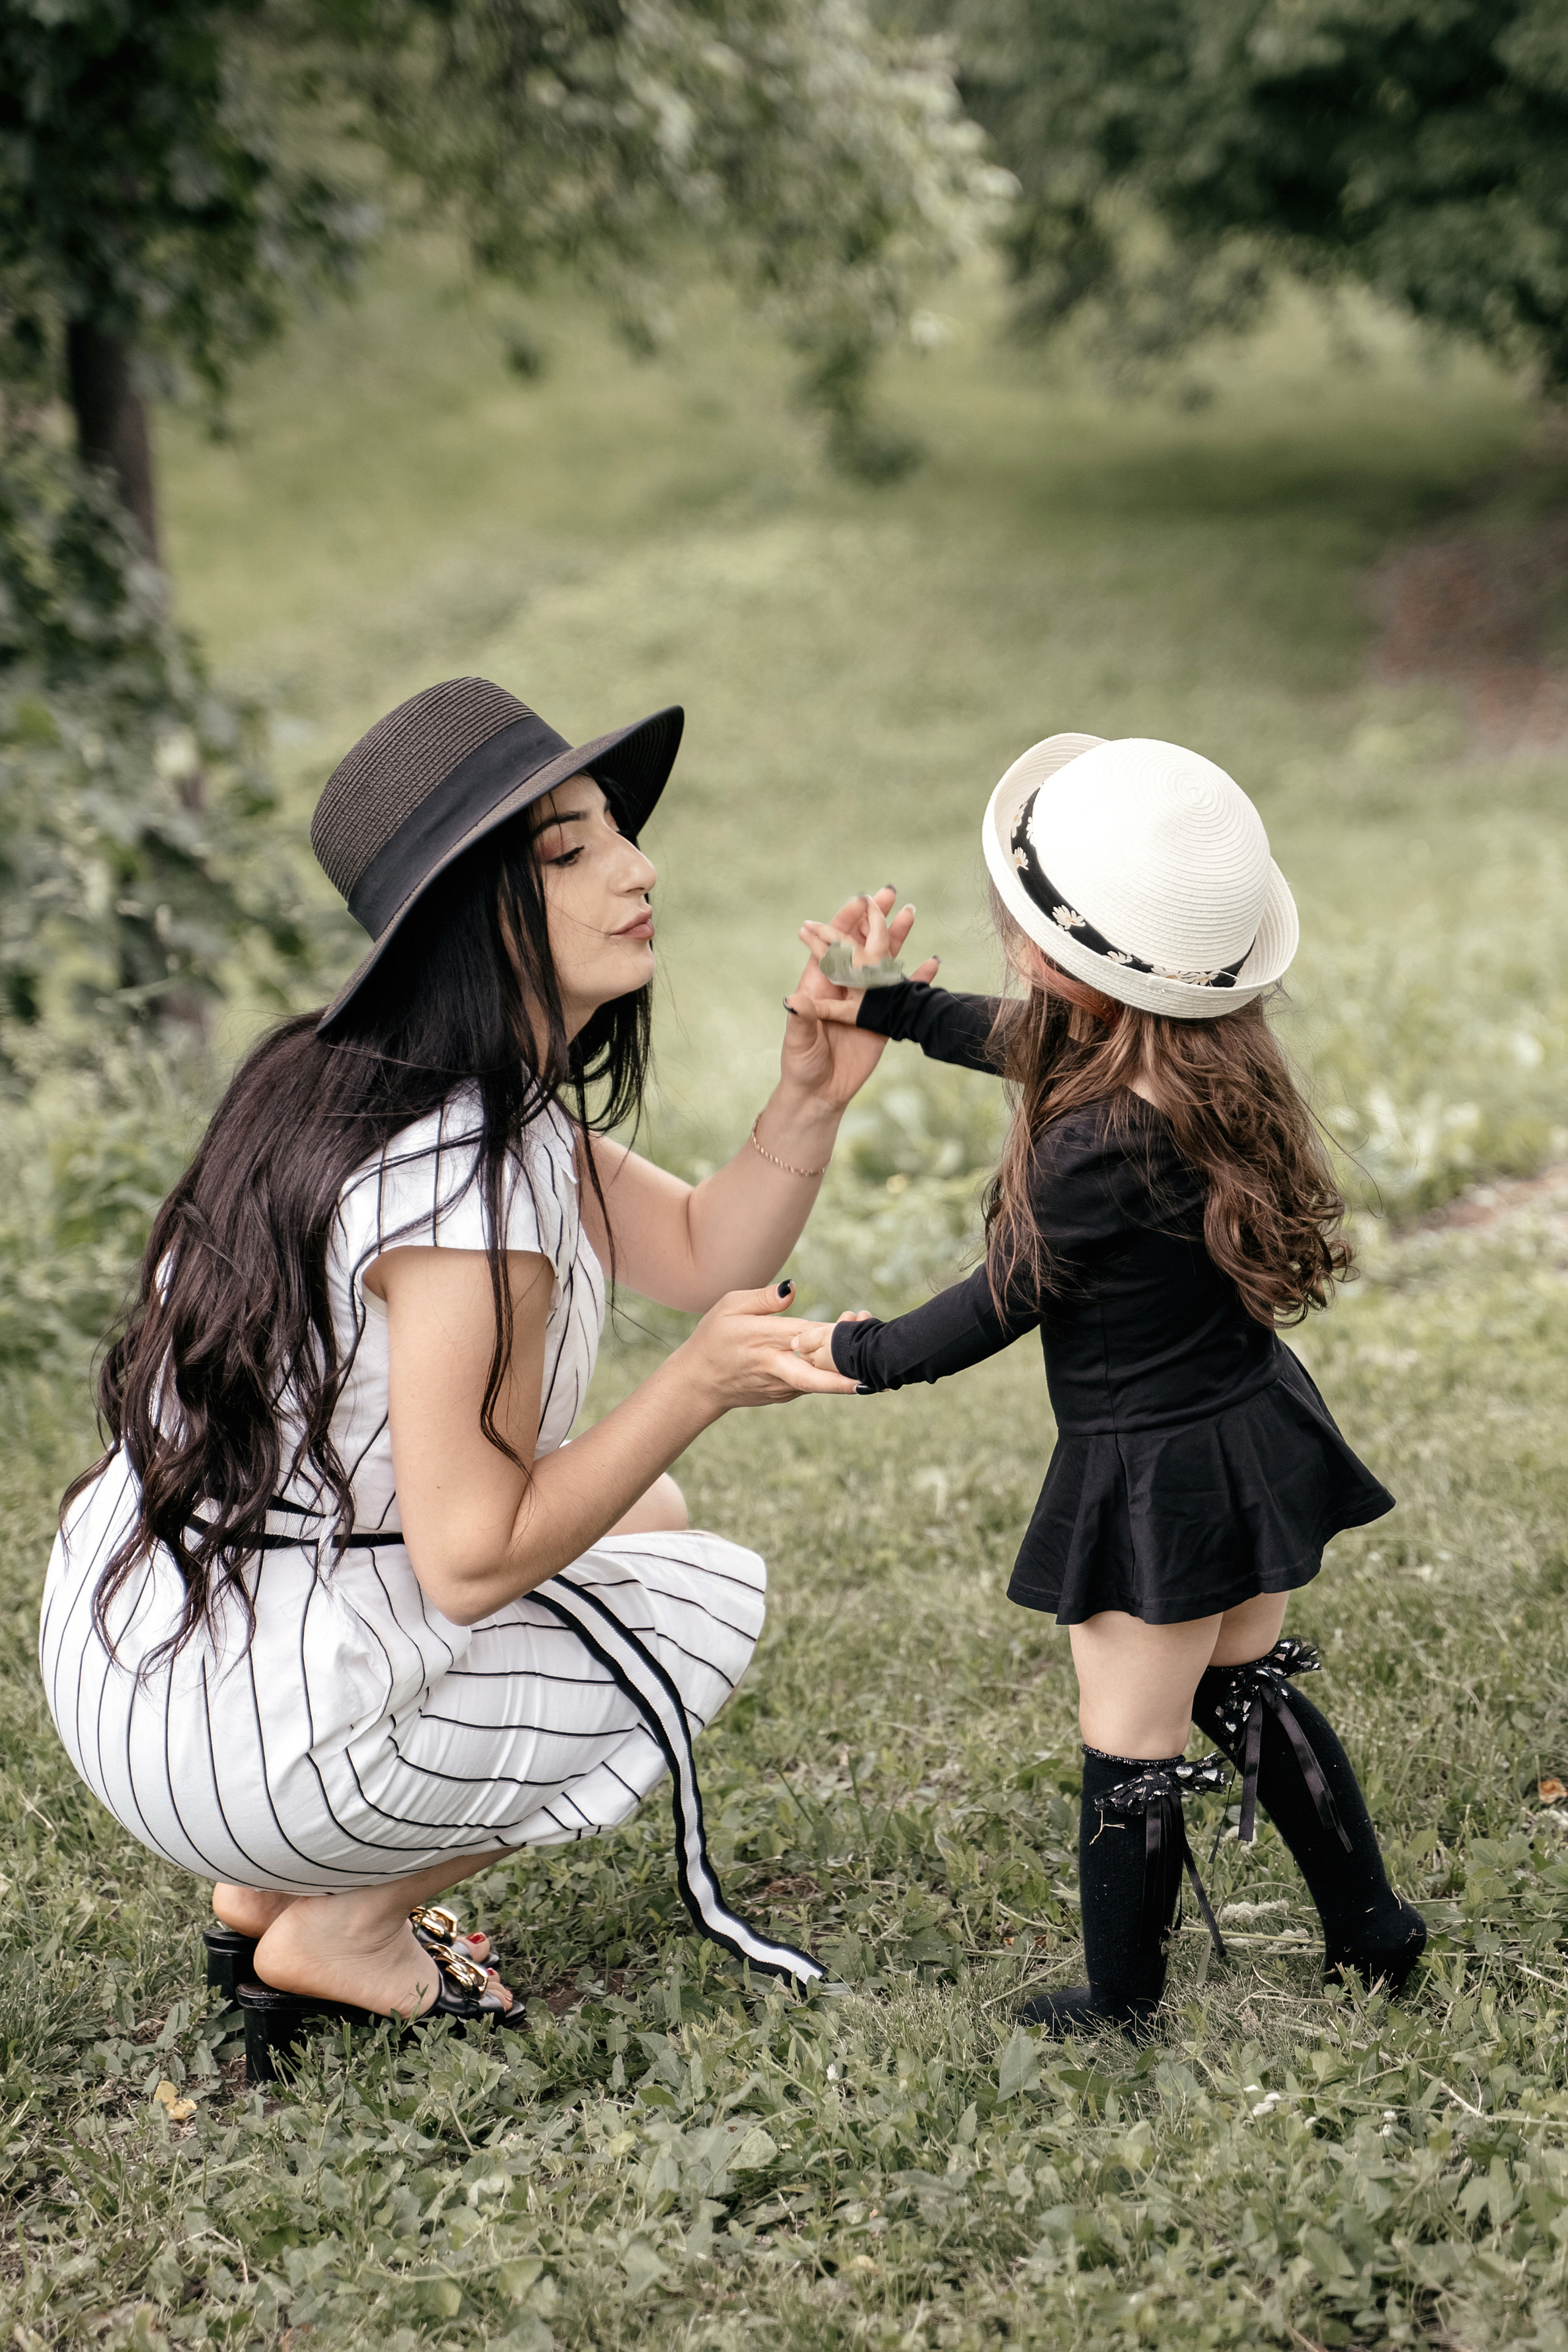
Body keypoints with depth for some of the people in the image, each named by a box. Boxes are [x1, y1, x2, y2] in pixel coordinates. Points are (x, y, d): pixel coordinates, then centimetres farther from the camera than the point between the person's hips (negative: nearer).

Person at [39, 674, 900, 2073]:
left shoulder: (356, 1081, 5)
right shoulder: (472, 1180, -25)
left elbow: (703, 1253, 8)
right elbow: (474, 1561, -22)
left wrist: (813, 1097, -8)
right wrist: (699, 1387, -21)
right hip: (249, 1744, -9)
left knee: (639, 1509, 24)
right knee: (713, 1595, 8)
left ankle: (277, 1888, 21)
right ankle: (341, 1929, 8)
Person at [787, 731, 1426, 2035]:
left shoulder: (1097, 1148, -30)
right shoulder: (1209, 1056, -5)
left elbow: (1002, 1304, -13)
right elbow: (1025, 1042, 16)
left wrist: (862, 1354, 2)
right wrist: (891, 1005, 12)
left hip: (1153, 1475, -9)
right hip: (1256, 1427, 9)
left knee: (1131, 1746, 9)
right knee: (1248, 1692, 25)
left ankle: (1121, 2001, 25)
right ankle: (1371, 1929, 34)